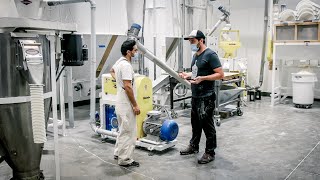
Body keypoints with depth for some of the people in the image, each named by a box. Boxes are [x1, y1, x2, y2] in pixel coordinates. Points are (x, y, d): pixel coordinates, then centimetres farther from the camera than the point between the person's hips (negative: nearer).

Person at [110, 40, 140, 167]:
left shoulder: (120, 61, 9)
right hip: (126, 104, -10)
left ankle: (118, 153, 31)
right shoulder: (126, 65, -21)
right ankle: (125, 159, 7)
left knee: (123, 130, 20)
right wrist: (135, 105, -21)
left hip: (121, 102, 10)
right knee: (128, 132, -2)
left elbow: (112, 71, 32)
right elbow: (128, 87, -26)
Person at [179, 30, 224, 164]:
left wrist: (202, 78, -25)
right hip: (195, 96, 9)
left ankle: (210, 153, 10)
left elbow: (220, 74, -17)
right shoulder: (196, 55, 15)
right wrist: (187, 75, 8)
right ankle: (193, 147, 34)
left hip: (206, 97, -9)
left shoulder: (210, 55, -13)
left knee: (207, 125, -2)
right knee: (195, 123, 19)